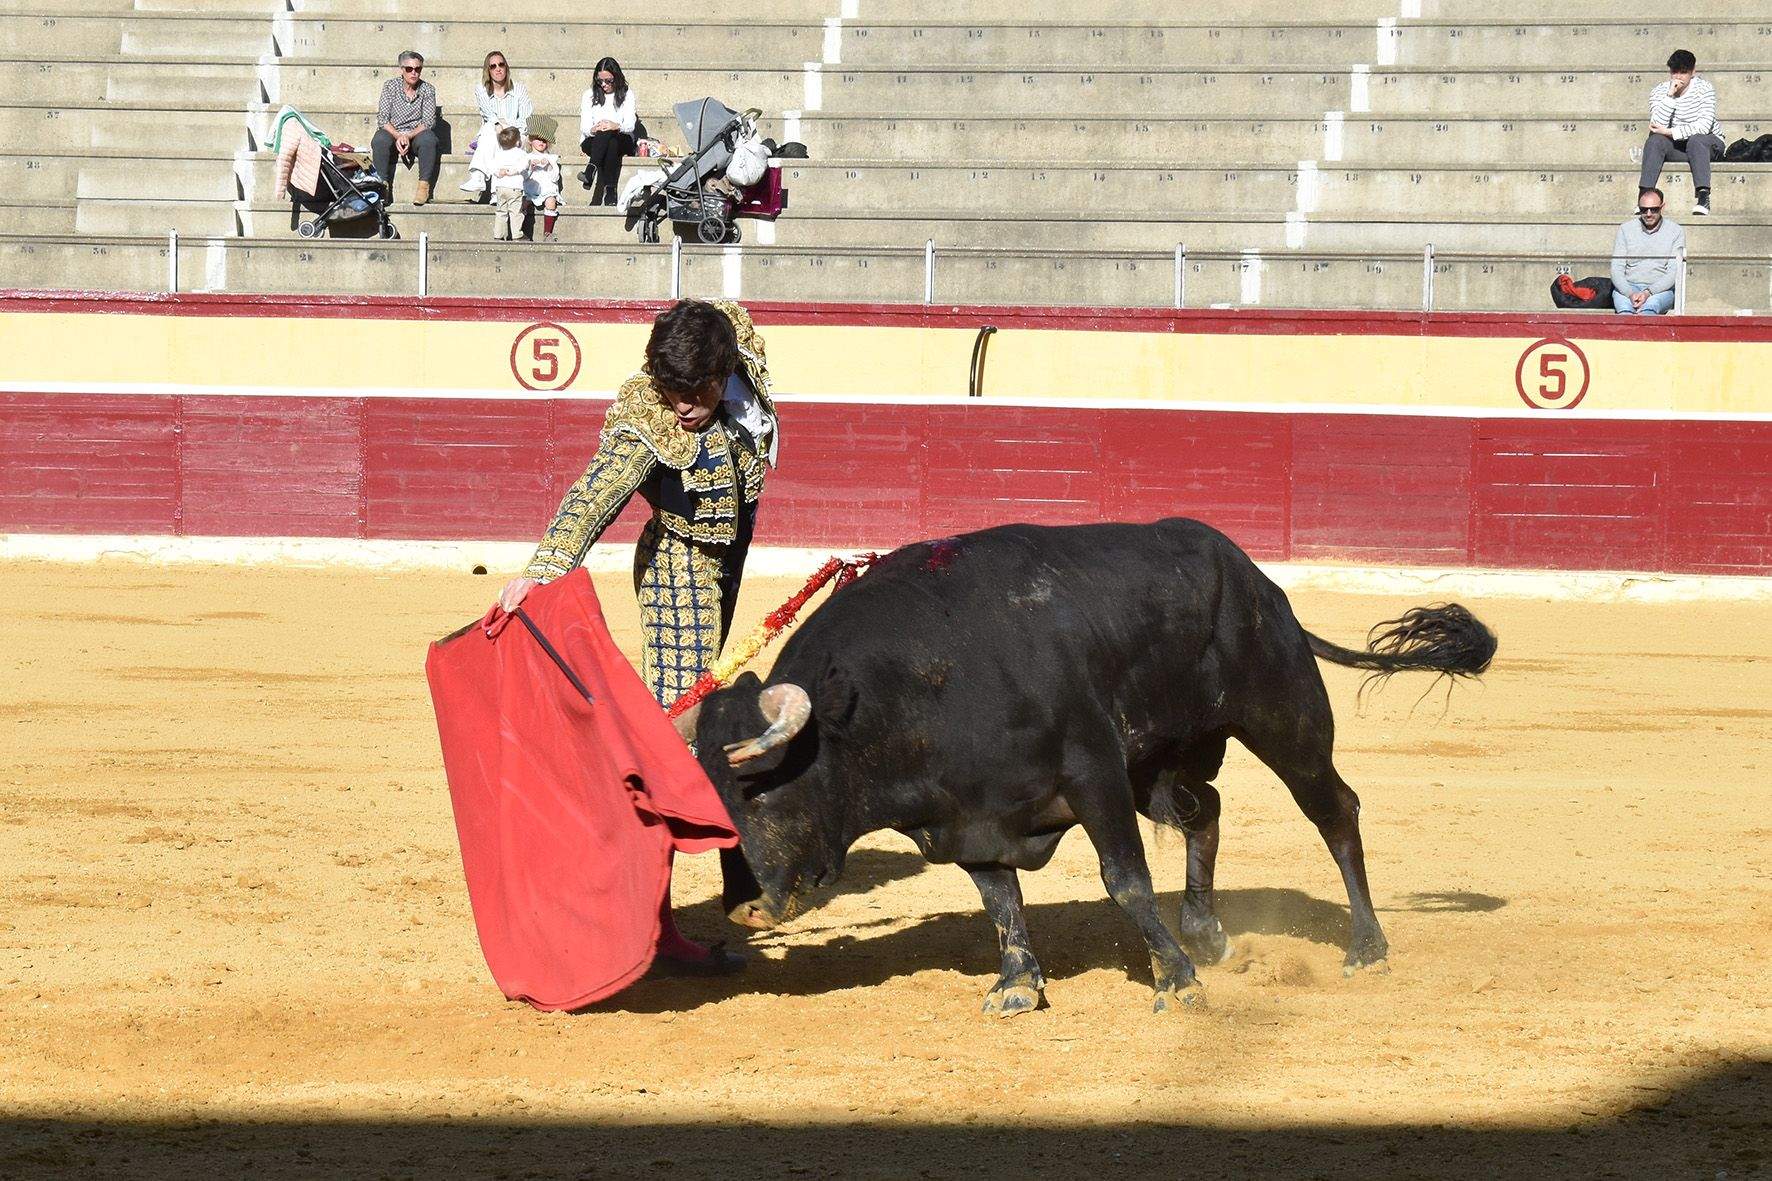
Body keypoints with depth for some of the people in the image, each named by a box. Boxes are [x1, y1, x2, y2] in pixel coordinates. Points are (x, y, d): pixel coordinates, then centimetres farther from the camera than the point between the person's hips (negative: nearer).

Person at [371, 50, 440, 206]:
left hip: (417, 135, 0)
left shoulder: (428, 90, 2)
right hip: (393, 133, 0)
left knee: (428, 139, -35)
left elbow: (428, 122, -6)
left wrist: (408, 136, -22)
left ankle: (424, 186, -32)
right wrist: (398, 136, -21)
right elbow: (382, 118, -4)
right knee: (379, 140, -33)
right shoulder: (390, 86, 3)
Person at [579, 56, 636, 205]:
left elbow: (630, 125, -4)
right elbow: (584, 126, 2)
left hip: (621, 140, 0)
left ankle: (591, 170, -50)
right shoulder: (590, 95, 12)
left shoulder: (627, 95, 9)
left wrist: (616, 126, -28)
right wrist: (593, 129, -24)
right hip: (593, 142, 0)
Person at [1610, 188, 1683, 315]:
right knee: (1625, 307, -35)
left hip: (1660, 290, -1)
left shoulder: (1676, 232, 6)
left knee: (1650, 306, -37)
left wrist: (1648, 293, -19)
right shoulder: (1626, 229, 11)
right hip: (1628, 287, 1)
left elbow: (1673, 274, -2)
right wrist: (1630, 293, -16)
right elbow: (1616, 269, 5)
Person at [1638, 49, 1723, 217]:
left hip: (1709, 143, -3)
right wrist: (1670, 96, -26)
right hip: (1676, 148, 3)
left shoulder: (1705, 89, -11)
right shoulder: (1658, 92, -4)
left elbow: (1704, 126, -24)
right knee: (1654, 141, -26)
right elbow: (1657, 127, -19)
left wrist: (1669, 132, -26)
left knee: (1695, 140, -36)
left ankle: (1703, 198, -46)